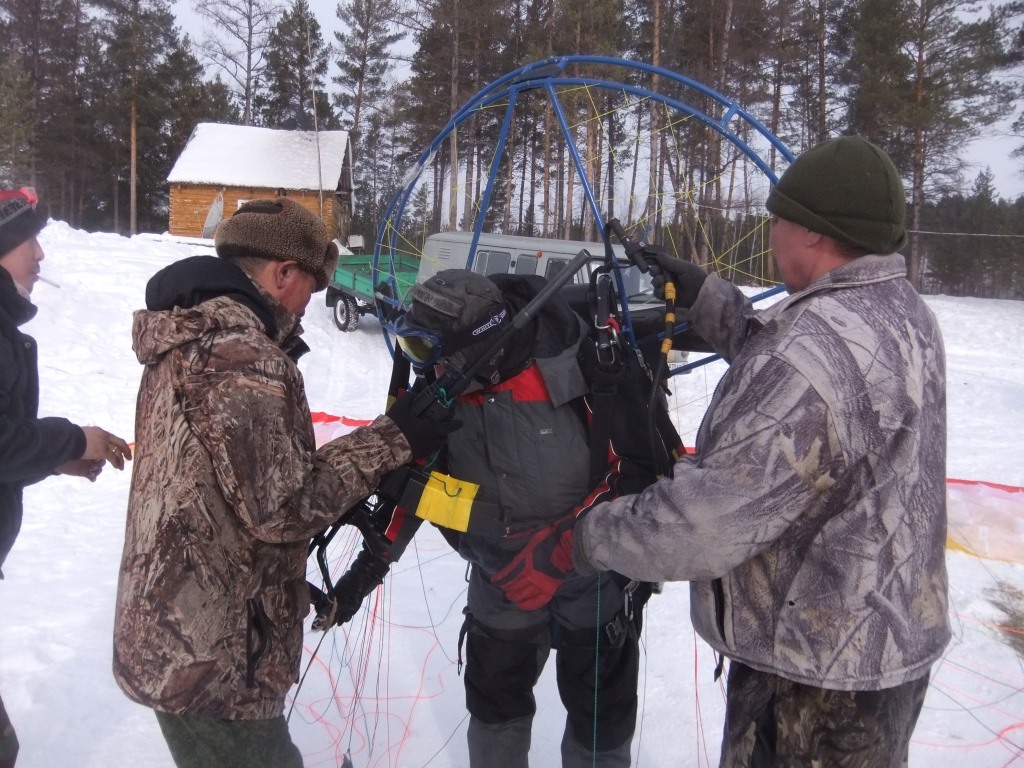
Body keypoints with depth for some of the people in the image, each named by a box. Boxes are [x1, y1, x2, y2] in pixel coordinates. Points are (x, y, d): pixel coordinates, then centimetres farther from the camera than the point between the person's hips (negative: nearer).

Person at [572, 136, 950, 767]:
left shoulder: (813, 351, -31)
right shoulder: (906, 312, 1)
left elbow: (709, 519, -31)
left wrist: (593, 537, -16)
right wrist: (702, 294, 10)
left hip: (819, 677, -9)